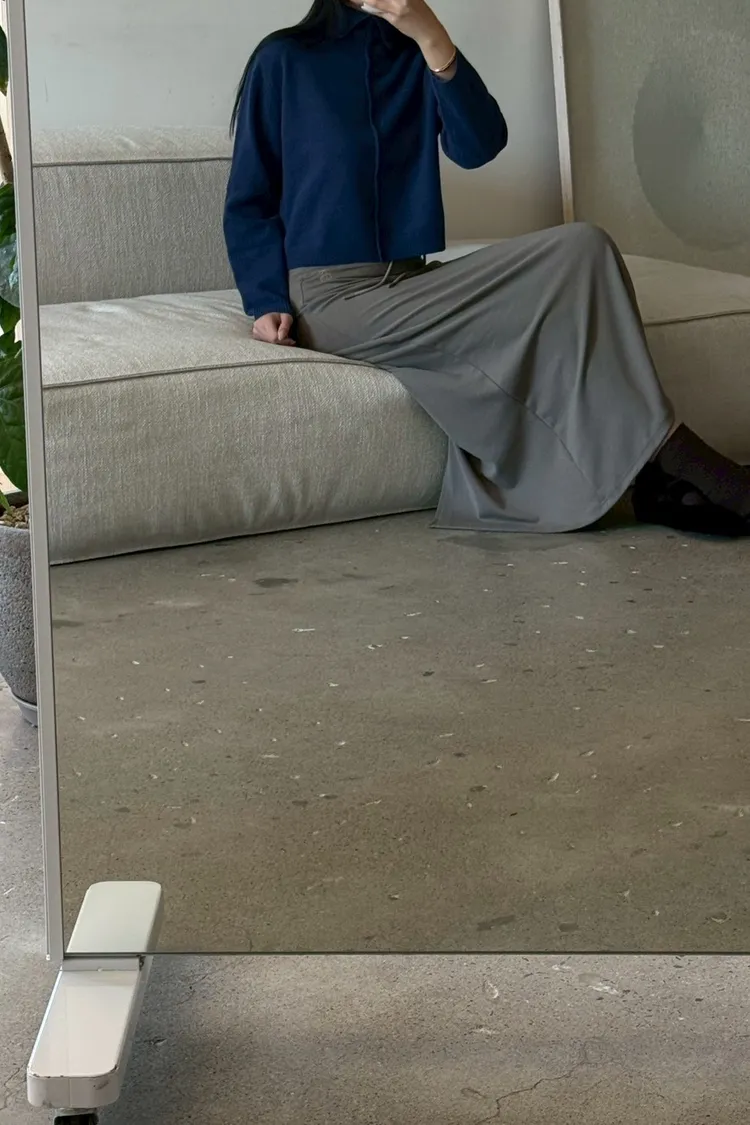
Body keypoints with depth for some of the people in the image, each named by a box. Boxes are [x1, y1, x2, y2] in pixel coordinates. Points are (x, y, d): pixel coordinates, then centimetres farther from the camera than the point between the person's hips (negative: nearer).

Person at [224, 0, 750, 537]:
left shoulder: (417, 57, 13)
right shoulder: (284, 59, 3)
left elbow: (480, 146, -6)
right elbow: (249, 202, 3)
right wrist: (268, 302, -11)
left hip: (411, 286, 5)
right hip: (333, 296, -5)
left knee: (580, 249, -23)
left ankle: (652, 472, -25)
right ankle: (670, 464, -15)